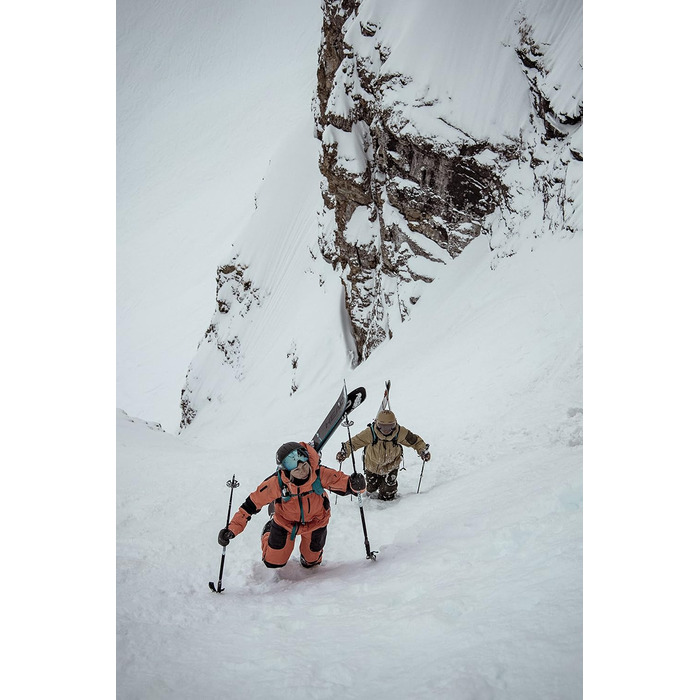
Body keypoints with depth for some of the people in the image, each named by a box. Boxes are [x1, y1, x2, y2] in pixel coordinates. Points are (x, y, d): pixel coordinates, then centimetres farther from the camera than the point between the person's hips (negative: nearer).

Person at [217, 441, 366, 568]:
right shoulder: (276, 483, -35)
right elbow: (252, 503, -26)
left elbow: (341, 482, -24)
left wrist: (354, 484, -49)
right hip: (286, 521, -1)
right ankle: (269, 530, 40)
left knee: (311, 562, 18)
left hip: (316, 521, 1)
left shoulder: (320, 473, -35)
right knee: (273, 562, 12)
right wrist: (232, 529, -30)